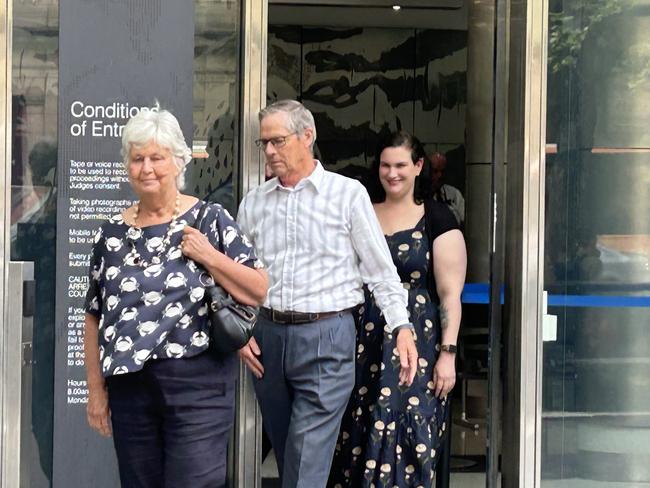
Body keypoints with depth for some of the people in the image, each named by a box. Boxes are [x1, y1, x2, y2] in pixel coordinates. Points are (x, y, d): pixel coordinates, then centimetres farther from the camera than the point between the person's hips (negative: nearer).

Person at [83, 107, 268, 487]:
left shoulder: (210, 220, -1)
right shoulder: (113, 233, 8)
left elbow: (259, 291, -2)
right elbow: (95, 316, 12)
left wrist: (210, 256, -14)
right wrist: (96, 388, 9)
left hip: (199, 383, -4)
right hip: (129, 384, 4)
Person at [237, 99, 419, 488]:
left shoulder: (348, 194, -2)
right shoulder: (253, 203, 10)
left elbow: (380, 268, -2)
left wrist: (402, 327, -12)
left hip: (326, 336, -4)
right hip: (268, 336, 5)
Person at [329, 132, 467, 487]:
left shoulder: (436, 219, -1)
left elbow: (450, 292, -5)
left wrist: (448, 352, -11)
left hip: (418, 345, -4)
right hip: (366, 345, 4)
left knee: (408, 443, -3)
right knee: (358, 441, 5)